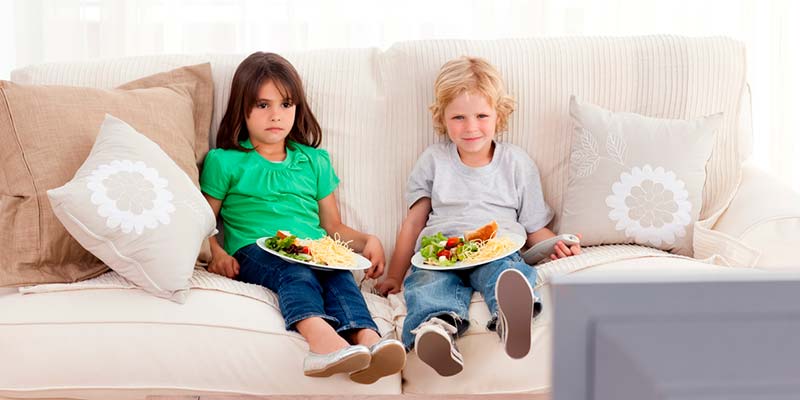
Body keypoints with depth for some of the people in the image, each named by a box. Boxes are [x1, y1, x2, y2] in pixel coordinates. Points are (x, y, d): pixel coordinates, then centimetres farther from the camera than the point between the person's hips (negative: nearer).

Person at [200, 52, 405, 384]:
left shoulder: (314, 161, 26)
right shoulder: (224, 161, 15)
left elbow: (333, 225, 26)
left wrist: (367, 241, 6)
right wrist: (216, 253, -10)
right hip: (254, 252, -3)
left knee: (339, 275, -33)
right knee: (295, 271, -38)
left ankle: (367, 340, -62)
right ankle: (322, 339, -68)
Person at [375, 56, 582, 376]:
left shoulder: (517, 163, 18)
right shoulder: (433, 161, 20)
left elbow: (535, 228, 19)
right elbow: (414, 221, 20)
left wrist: (556, 245, -4)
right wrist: (394, 278, 14)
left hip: (499, 250, -1)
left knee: (507, 269, -38)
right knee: (427, 282, -35)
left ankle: (510, 316, -71)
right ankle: (439, 325, -67)